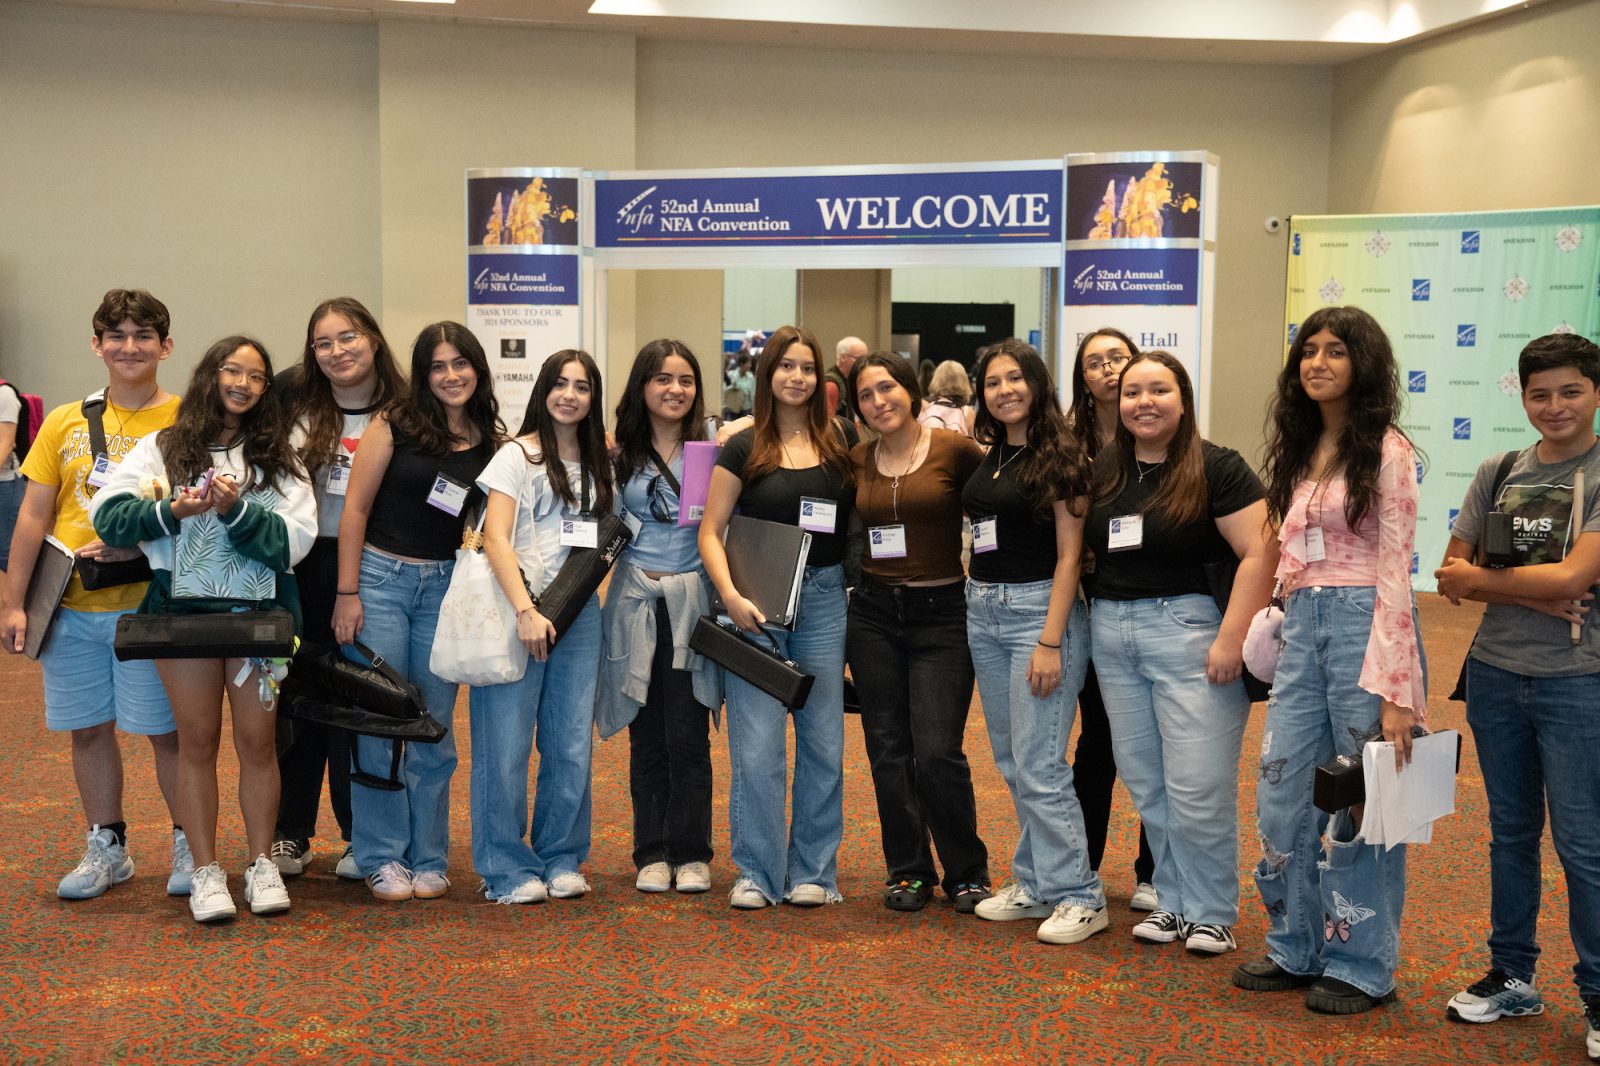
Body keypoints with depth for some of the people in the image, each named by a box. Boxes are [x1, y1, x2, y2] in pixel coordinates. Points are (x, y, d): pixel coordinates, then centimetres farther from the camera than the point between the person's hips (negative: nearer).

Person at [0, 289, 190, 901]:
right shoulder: (65, 422, 8)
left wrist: (141, 541, -19)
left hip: (149, 602, -4)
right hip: (70, 605, 4)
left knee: (166, 730, 2)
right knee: (88, 728, 11)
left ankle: (190, 847, 18)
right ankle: (107, 849, 26)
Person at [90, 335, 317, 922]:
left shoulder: (280, 458, 8)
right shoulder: (163, 448, 7)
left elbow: (295, 539, -4)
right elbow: (107, 514, -3)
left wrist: (237, 510, -17)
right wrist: (171, 510, -17)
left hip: (259, 610, 0)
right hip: (184, 609, 0)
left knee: (257, 740, 3)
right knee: (197, 740, 4)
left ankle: (261, 864, 17)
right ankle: (205, 871, 13)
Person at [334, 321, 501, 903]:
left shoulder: (493, 441, 5)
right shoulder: (395, 424, -4)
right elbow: (356, 508, -4)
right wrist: (347, 592, -7)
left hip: (446, 587, 3)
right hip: (381, 577, -3)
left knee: (435, 726, 7)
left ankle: (429, 859, 18)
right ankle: (382, 859, 13)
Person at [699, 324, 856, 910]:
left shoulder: (842, 438, 5)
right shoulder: (744, 448, 0)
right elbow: (710, 531, -2)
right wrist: (729, 594, -15)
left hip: (824, 598, 2)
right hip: (757, 602, -2)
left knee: (824, 740, 7)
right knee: (756, 744, -1)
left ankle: (813, 872, 19)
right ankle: (757, 874, 10)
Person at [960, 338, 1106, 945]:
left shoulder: (1059, 458, -8)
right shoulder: (987, 457, 11)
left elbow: (1069, 554, -13)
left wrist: (1050, 642, -18)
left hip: (1039, 608, -7)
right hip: (983, 610, 7)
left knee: (1038, 764, -9)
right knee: (1010, 760, 11)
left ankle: (1078, 895, 0)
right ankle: (1036, 882, 21)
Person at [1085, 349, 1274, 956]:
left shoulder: (1216, 468, -7)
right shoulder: (1103, 470, 10)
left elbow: (1258, 554, -14)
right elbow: (1081, 549, 19)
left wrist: (1231, 639, -19)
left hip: (1189, 628, -6)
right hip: (1112, 635, 6)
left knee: (1197, 789, -4)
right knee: (1145, 784, 11)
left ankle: (1212, 913, 12)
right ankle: (1173, 901, 25)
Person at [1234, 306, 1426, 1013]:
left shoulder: (1386, 450, -8)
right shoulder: (1298, 449, 14)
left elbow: (1393, 569, -12)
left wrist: (1396, 690, -16)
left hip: (1361, 623, -7)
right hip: (1301, 628, 7)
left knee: (1364, 798, 3)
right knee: (1280, 793, 7)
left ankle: (1361, 963, 17)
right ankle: (1297, 947, 23)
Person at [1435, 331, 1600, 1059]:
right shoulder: (1498, 474, 7)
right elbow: (1452, 572, 2)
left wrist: (1480, 579, -6)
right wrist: (1535, 598, -12)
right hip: (1495, 676, 5)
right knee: (1511, 833, 14)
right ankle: (1512, 978, 26)